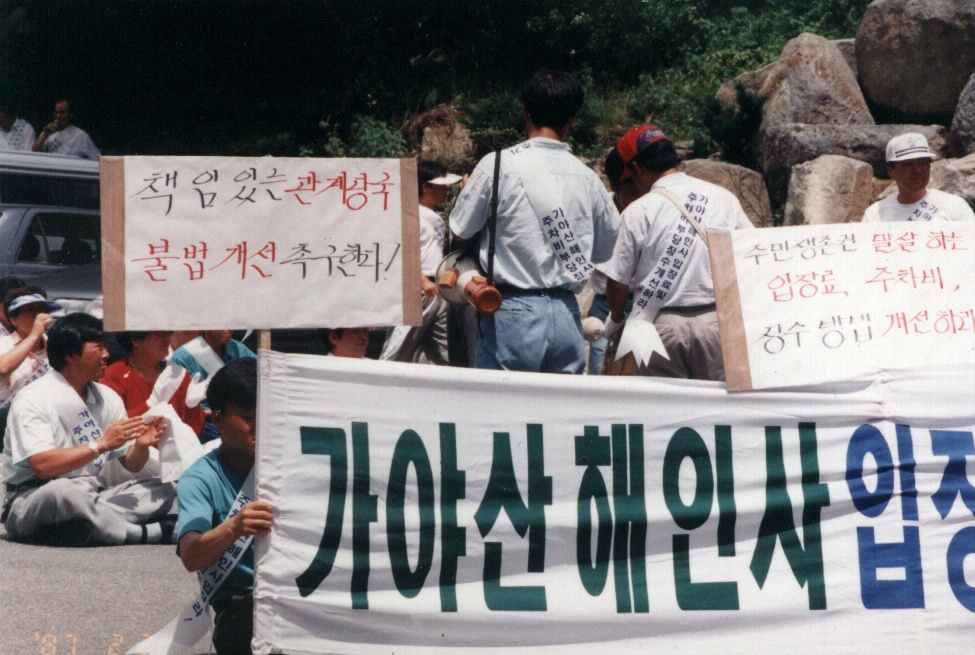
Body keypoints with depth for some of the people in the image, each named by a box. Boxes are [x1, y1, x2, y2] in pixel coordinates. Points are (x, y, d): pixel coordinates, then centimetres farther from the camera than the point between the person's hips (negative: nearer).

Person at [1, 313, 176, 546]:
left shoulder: (107, 398, 11)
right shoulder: (32, 400, -11)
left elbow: (131, 464, 12)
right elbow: (42, 466, -24)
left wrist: (141, 445, -11)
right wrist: (102, 444, -23)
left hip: (90, 499, 7)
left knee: (163, 489, -12)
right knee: (64, 492, -40)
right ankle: (139, 532, -24)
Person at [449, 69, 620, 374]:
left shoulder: (498, 165, -7)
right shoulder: (587, 178, 5)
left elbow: (460, 230, 2)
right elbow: (608, 249, 14)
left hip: (514, 312, -4)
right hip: (568, 315, 4)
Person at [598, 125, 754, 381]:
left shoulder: (638, 211, -5)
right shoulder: (724, 198, 6)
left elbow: (617, 281, 0)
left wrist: (615, 321, 18)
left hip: (663, 324, -2)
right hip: (718, 322, 3)